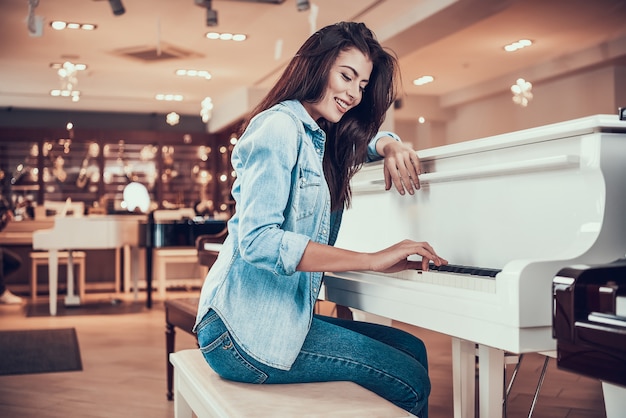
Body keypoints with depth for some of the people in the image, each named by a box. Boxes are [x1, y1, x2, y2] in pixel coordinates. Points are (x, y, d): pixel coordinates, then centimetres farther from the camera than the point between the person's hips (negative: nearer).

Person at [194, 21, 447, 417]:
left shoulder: (323, 139, 16)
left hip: (281, 315, 9)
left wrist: (391, 146, 6)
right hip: (246, 329, -9)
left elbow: (369, 137, 33)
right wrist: (373, 259, -24)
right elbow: (258, 240, -22)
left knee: (412, 349, 5)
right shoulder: (281, 125, -11)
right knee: (410, 382, -11)